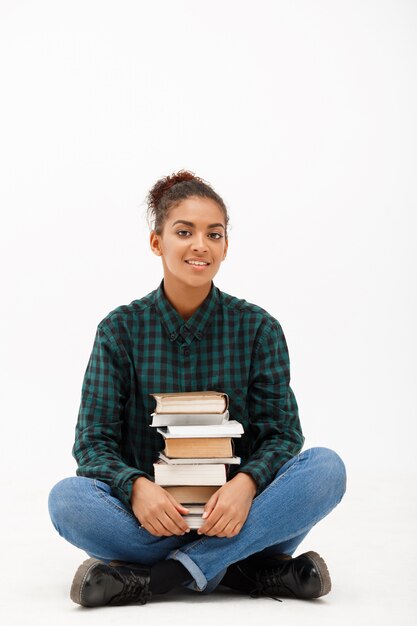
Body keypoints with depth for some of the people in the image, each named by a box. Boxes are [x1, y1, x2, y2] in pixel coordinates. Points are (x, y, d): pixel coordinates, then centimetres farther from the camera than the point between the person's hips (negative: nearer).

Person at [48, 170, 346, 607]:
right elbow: (94, 440, -3)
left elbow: (282, 432, -2)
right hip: (149, 519, 0)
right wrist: (135, 486, -26)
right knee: (67, 498, -28)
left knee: (326, 468, -24)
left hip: (234, 513, 1)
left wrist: (246, 483, -25)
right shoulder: (121, 329, 1)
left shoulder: (258, 329, 2)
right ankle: (246, 570, -24)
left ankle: (154, 577, -26)